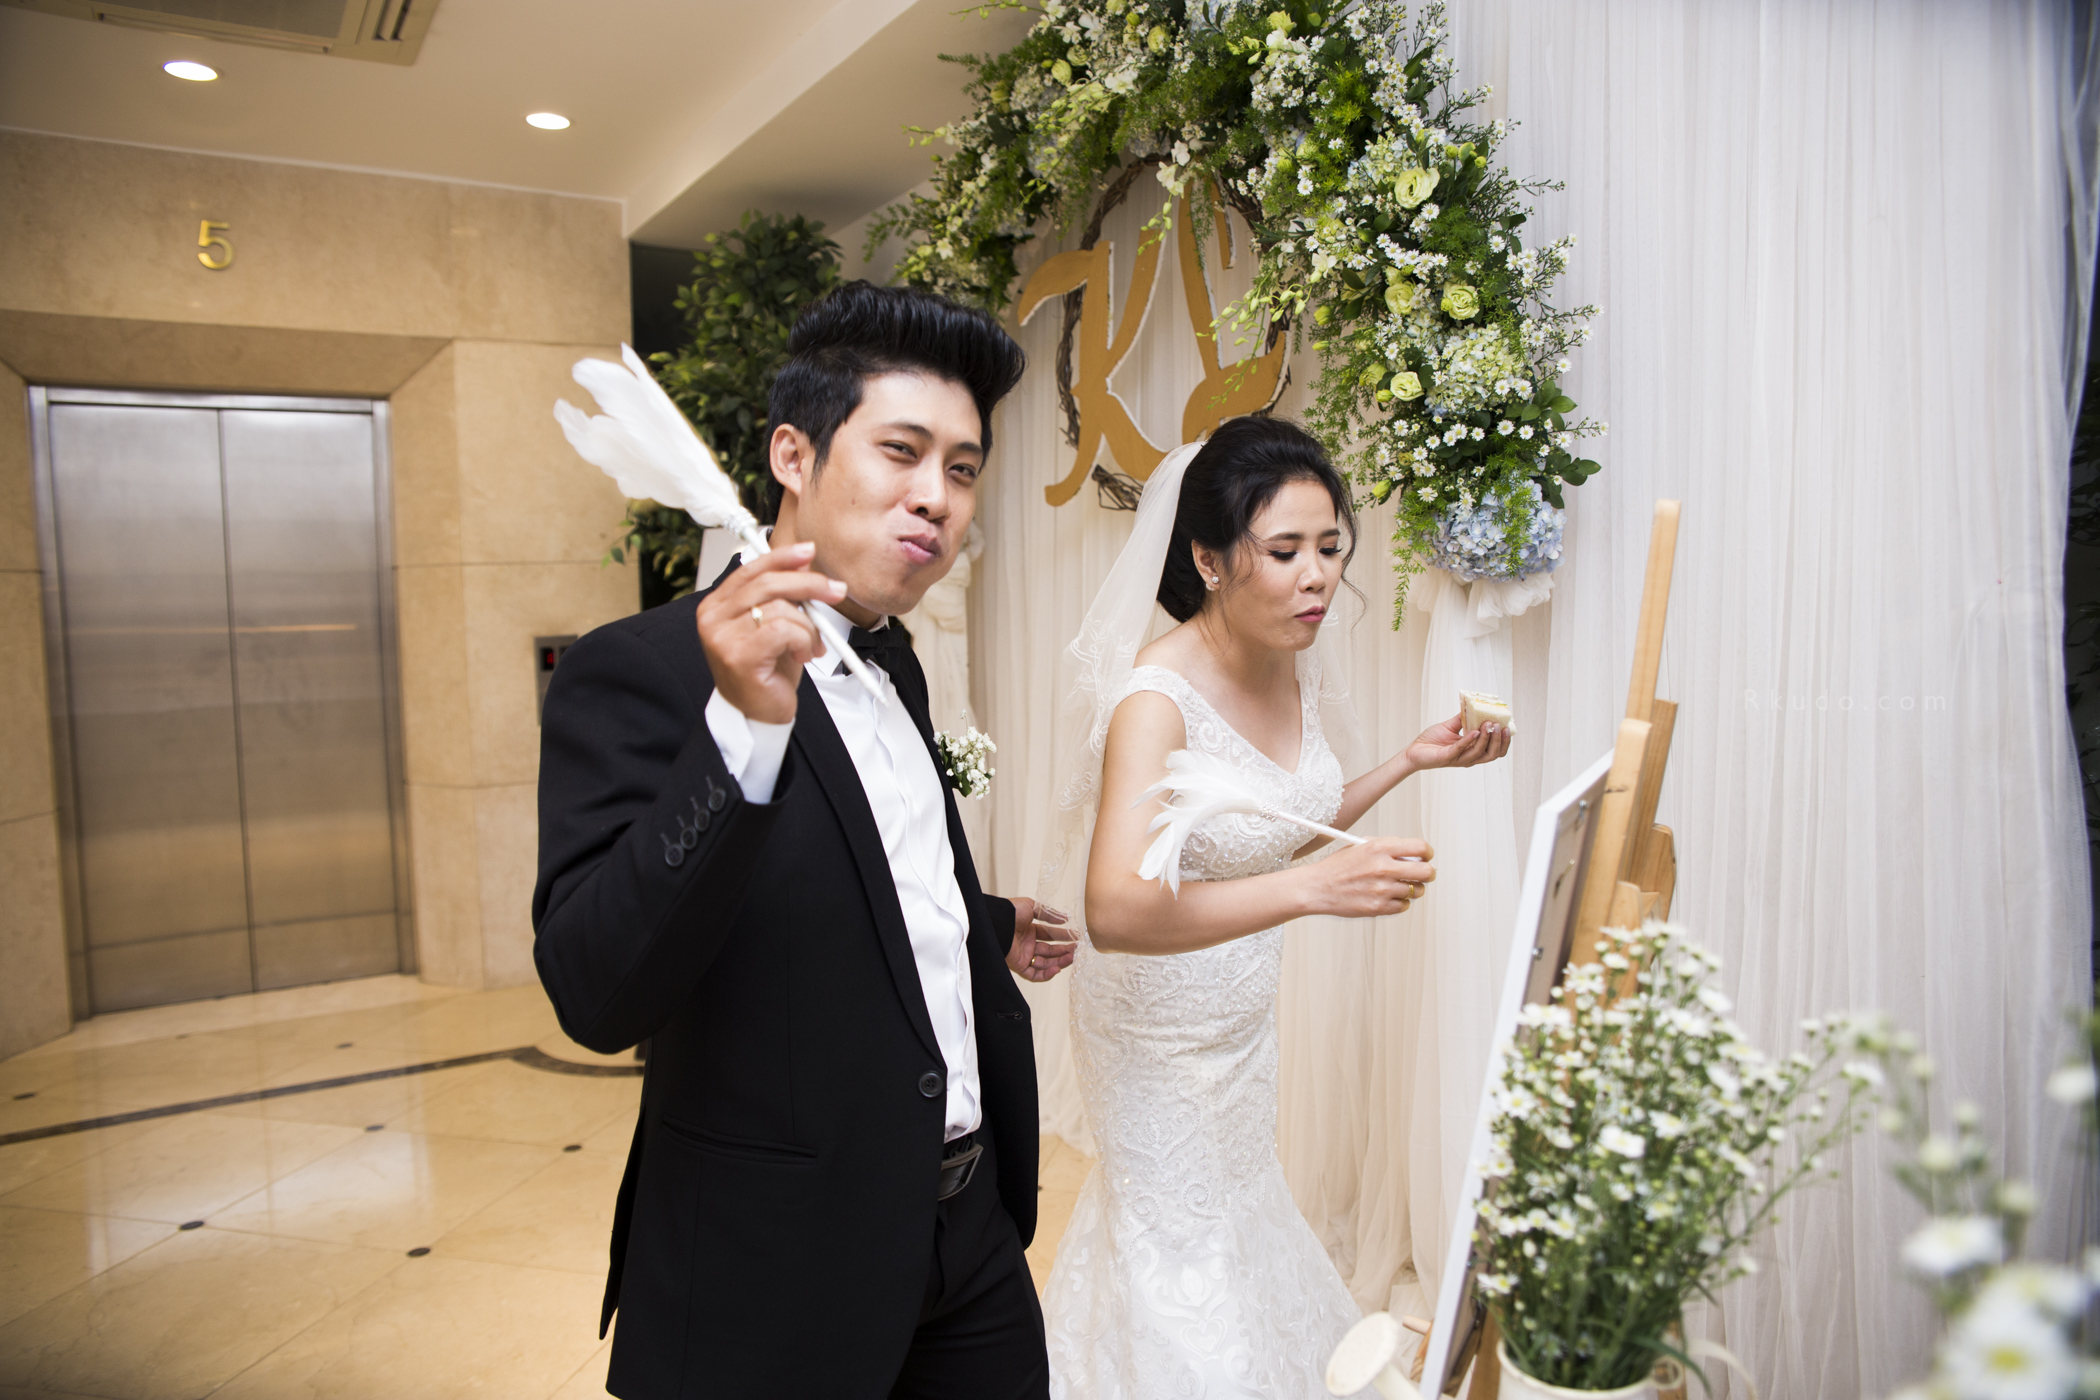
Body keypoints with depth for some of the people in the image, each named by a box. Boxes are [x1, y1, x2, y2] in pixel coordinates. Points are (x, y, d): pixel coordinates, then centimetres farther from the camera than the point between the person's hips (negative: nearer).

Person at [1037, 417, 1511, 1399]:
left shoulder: (1296, 668, -8)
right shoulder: (1158, 699, -32)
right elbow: (1113, 913, -44)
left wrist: (1411, 761, 0)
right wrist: (1311, 889, -54)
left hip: (1244, 1013, 8)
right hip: (1161, 1020, -8)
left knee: (1234, 1203, 29)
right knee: (1181, 1250, 13)